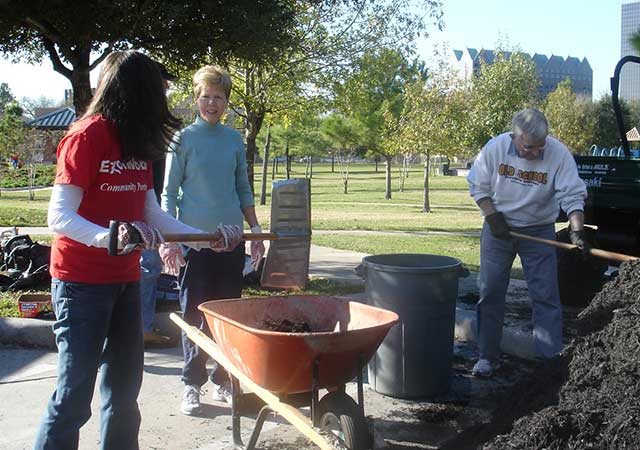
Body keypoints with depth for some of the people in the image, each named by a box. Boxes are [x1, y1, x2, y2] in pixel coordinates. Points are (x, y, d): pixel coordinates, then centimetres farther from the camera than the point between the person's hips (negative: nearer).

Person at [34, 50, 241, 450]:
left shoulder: (138, 142, 10)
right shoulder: (88, 136, -15)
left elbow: (152, 215, 12)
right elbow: (58, 216, -21)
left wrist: (205, 238, 12)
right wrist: (108, 236, -38)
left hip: (125, 279, 8)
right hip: (83, 282, -8)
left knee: (125, 385, 17)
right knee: (75, 391, -5)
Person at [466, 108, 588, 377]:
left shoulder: (559, 154, -17)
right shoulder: (495, 148, -14)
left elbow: (572, 197, -18)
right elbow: (477, 187, -3)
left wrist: (577, 231, -32)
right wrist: (493, 217, -13)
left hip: (539, 231, -1)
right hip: (498, 229, 1)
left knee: (546, 296, -2)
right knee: (490, 294, 5)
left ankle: (550, 360, 7)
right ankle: (487, 356, 18)